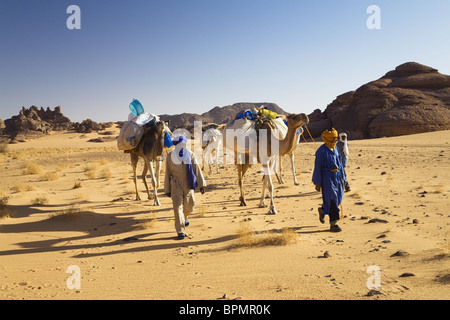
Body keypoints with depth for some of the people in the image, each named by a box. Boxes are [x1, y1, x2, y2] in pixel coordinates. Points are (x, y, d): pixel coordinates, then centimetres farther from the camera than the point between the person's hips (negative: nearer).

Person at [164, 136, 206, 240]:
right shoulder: (170, 156, -4)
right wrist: (167, 189, 5)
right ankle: (180, 231, -1)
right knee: (178, 206, -7)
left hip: (188, 185, 2)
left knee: (189, 206, 9)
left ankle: (184, 218, 44)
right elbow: (167, 174, 3)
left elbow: (197, 169, 1)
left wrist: (201, 184, -2)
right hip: (176, 185, -2)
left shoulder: (190, 154, -1)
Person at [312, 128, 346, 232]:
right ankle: (333, 224, 0)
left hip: (337, 176, 8)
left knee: (338, 198, 12)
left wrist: (342, 177, 17)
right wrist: (317, 183, -10)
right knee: (331, 200, -7)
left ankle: (322, 210, 39)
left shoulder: (335, 148, 11)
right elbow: (317, 167, -11)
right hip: (327, 177, -7)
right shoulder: (321, 151, -12)